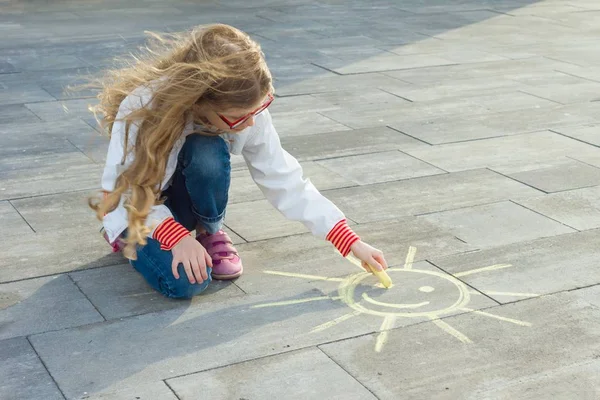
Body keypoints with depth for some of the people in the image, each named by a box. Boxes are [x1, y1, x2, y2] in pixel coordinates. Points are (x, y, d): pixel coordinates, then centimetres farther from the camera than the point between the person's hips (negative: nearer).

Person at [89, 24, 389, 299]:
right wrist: (176, 236, -40)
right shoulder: (141, 109, -34)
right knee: (186, 280, -29)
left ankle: (210, 233, -2)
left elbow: (284, 180, -18)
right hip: (138, 206, -2)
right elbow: (125, 188, -25)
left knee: (208, 155, -33)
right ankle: (128, 236, 5)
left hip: (185, 198, 2)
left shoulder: (245, 111, -24)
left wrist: (350, 241, -21)